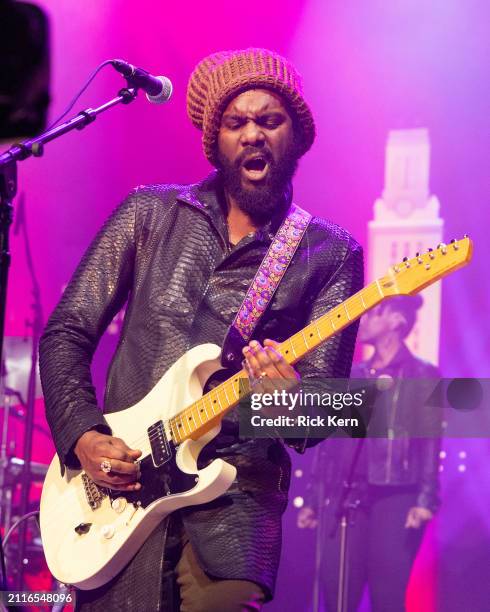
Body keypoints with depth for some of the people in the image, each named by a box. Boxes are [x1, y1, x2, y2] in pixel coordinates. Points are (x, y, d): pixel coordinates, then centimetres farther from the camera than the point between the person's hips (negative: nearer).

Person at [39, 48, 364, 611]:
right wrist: (81, 436, -5)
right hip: (119, 477, 2)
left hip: (238, 486, -2)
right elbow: (67, 333, 10)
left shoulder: (330, 254, 6)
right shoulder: (151, 214, 10)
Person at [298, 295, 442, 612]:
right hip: (344, 498, 5)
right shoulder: (353, 376, 18)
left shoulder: (423, 376, 3)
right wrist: (313, 499, 14)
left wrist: (425, 499, -16)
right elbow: (331, 440, 18)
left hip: (394, 499, -5)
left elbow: (430, 441, -5)